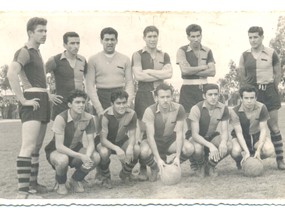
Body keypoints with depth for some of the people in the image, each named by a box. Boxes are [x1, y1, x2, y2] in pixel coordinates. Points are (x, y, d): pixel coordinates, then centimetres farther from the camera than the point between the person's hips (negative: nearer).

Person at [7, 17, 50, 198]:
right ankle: (22, 191, -21)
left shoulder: (37, 52, 20)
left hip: (43, 101, 10)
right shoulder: (24, 52, -9)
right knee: (29, 146, -17)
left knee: (37, 147, 13)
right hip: (32, 102, -10)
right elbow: (12, 73, -26)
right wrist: (23, 100, -24)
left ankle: (33, 183, 21)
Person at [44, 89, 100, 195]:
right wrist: (81, 156, -40)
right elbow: (59, 146, -31)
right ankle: (61, 183, -4)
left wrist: (87, 157, -36)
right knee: (63, 160, -40)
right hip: (56, 150, -4)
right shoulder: (61, 118, -28)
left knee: (96, 157, -23)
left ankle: (76, 180, 5)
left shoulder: (88, 118, -14)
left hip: (75, 149, 4)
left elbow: (91, 143, -13)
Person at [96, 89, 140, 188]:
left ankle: (125, 173, 5)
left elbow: (132, 135, -13)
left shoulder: (131, 114, -17)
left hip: (122, 141, 3)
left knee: (136, 149, -27)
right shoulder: (106, 115, -27)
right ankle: (106, 177, -3)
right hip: (106, 143, -3)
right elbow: (103, 139, -28)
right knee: (104, 152, -37)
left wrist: (130, 146, -36)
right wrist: (117, 149, -44)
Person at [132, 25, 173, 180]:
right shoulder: (138, 55, 7)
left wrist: (149, 71, -7)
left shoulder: (164, 56, 17)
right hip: (144, 95, -3)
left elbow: (169, 73, 0)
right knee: (144, 130, -7)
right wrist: (160, 75, -4)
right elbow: (138, 75, -8)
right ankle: (143, 169, -2)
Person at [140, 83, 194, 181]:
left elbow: (179, 133, -17)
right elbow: (150, 136, -27)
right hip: (155, 141, -2)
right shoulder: (150, 111, -22)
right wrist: (158, 159, -37)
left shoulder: (179, 109, -16)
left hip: (170, 141, 2)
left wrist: (177, 156, -28)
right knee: (144, 152, -36)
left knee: (189, 148, -27)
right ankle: (154, 168, 0)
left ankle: (169, 162, 3)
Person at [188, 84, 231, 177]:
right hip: (198, 138, -3)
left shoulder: (223, 108, -11)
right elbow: (195, 134, -28)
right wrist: (210, 146, -44)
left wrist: (223, 142, -39)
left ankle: (211, 166, 1)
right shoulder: (196, 109, -22)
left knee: (228, 146, -28)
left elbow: (224, 131, -14)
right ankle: (201, 167, 0)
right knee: (198, 149, -38)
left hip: (212, 137, 3)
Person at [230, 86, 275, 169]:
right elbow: (239, 133, -24)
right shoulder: (234, 111, -21)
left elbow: (263, 130, -16)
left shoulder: (261, 108, -17)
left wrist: (258, 150, -29)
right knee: (235, 151, -36)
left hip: (256, 136, 2)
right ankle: (240, 162, 3)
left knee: (269, 150, -29)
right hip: (241, 137, -2)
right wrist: (246, 152, -36)